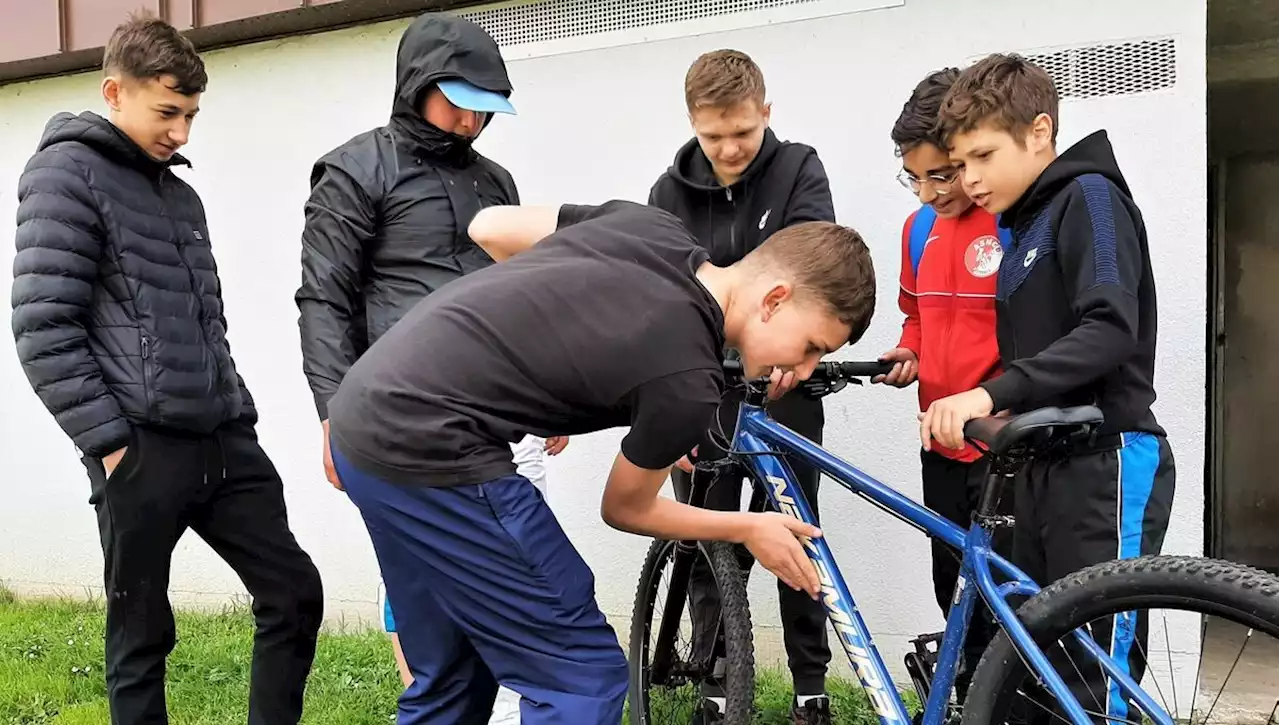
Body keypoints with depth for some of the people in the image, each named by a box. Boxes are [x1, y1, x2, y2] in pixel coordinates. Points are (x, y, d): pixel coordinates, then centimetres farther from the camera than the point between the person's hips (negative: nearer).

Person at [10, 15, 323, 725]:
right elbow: (43, 330, -12)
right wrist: (110, 443, -15)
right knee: (141, 638, 4)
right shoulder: (66, 173, -3)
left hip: (224, 443, 7)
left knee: (295, 594, 6)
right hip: (143, 451, -7)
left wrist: (239, 412, 13)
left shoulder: (181, 194, 20)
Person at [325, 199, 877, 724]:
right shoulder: (687, 381, -15)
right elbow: (626, 509, 3)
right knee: (582, 676, -1)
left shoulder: (649, 225, 3)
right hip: (427, 448, -10)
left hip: (367, 412, 10)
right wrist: (748, 529, 16)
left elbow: (489, 227, 14)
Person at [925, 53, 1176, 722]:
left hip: (1106, 466, -9)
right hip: (1045, 464, 9)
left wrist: (992, 392, -30)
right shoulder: (1023, 225, 19)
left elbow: (1111, 330, -22)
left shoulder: (1089, 197, -7)